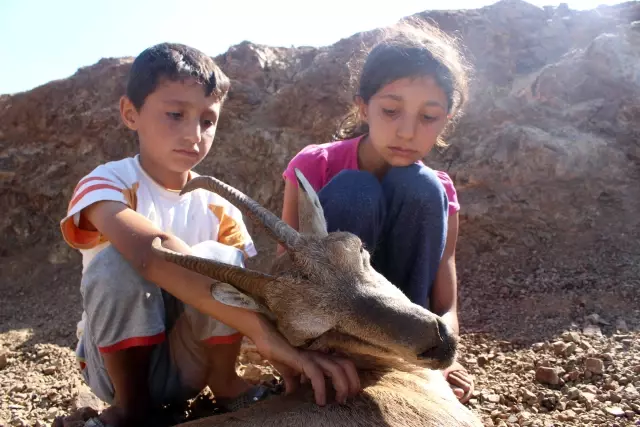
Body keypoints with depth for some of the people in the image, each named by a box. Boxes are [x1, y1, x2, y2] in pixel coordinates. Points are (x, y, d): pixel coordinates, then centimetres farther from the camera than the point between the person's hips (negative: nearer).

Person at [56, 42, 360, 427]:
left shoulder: (217, 205, -6)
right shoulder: (106, 183, -19)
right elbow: (152, 250, -41)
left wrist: (296, 352, -36)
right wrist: (262, 331, -52)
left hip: (188, 364, 2)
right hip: (117, 362, -2)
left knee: (216, 259, -27)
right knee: (116, 260, -31)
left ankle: (223, 381, -3)